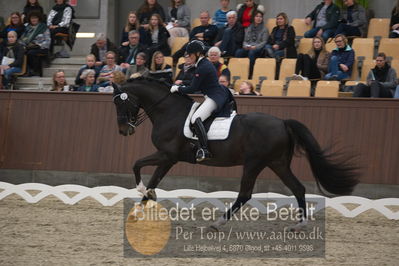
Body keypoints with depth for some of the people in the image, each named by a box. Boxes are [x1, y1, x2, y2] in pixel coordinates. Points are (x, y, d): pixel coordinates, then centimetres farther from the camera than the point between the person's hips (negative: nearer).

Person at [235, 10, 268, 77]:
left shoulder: (264, 29, 8)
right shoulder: (248, 29, 20)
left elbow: (264, 42, -1)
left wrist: (255, 47, -17)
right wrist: (245, 45, -5)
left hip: (258, 49, -3)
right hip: (248, 48, 3)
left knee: (251, 52, -38)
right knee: (238, 52, -30)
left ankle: (250, 74, -37)